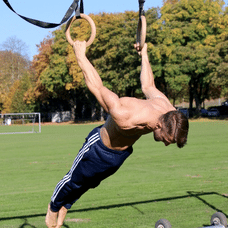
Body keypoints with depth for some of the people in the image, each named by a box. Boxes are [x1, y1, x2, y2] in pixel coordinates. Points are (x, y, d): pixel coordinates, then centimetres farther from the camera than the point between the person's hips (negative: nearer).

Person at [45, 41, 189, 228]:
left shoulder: (169, 112, -25)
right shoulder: (125, 118, -48)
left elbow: (148, 86, -7)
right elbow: (98, 87, -36)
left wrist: (144, 55, 10)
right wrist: (81, 56, -23)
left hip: (123, 152, 6)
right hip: (100, 148, -6)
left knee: (90, 183, 30)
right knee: (74, 181, 19)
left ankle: (65, 207, 57)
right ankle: (54, 207, 50)